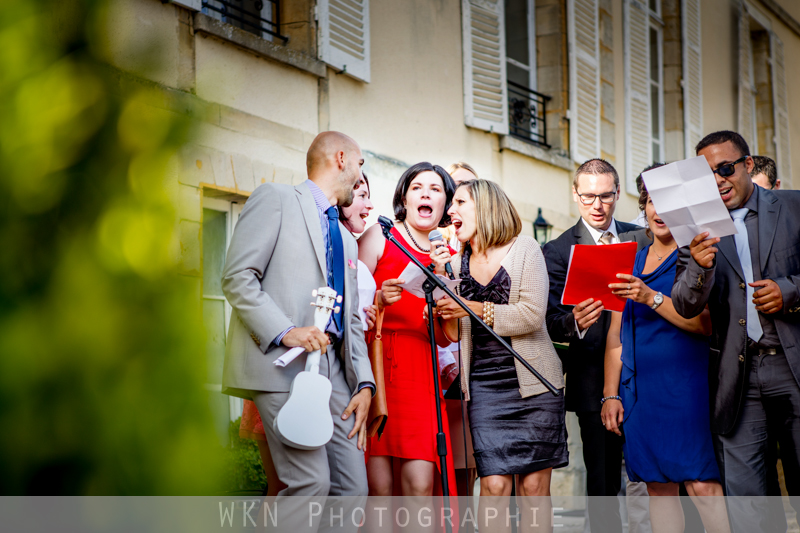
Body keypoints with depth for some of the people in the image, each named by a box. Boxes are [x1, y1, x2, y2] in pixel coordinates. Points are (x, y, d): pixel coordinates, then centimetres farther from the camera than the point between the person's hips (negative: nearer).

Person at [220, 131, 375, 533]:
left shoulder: (346, 241, 28)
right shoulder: (276, 200, 4)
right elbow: (238, 276, -7)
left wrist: (364, 384, 7)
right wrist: (284, 331, -18)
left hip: (334, 368, 8)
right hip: (284, 363, -7)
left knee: (352, 488, 0)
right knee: (310, 482, -18)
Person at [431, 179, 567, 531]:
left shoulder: (524, 249, 1)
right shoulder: (457, 263, 13)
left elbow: (532, 315, -11)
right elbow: (452, 334, 8)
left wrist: (473, 309, -9)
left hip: (533, 382, -2)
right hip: (483, 386, 2)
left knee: (534, 484, -1)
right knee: (494, 484, -9)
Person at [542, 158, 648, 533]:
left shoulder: (642, 239, 11)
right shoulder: (558, 251, 1)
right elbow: (552, 322, -9)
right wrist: (575, 323, -29)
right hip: (596, 381, -3)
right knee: (603, 478, 2)